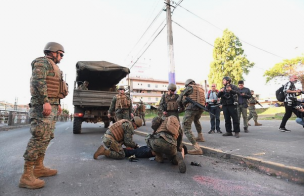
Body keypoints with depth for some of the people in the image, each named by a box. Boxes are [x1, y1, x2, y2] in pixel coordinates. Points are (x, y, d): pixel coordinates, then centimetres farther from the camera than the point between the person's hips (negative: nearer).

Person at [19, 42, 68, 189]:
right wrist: (45, 102, -28)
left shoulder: (52, 66, 25)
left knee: (47, 137, 12)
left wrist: (57, 104, 22)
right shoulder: (42, 62, -5)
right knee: (40, 137, -13)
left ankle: (38, 168, 20)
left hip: (50, 105, 10)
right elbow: (38, 81, -20)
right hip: (43, 105, -10)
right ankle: (27, 175, -7)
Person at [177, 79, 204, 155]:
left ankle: (197, 148, -20)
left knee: (186, 128, -8)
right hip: (200, 108, 7)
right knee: (196, 120, 39)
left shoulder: (189, 88, 4)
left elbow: (179, 100, 3)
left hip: (191, 108, -7)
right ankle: (200, 137, 46)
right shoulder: (201, 88, 21)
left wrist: (182, 107, 21)